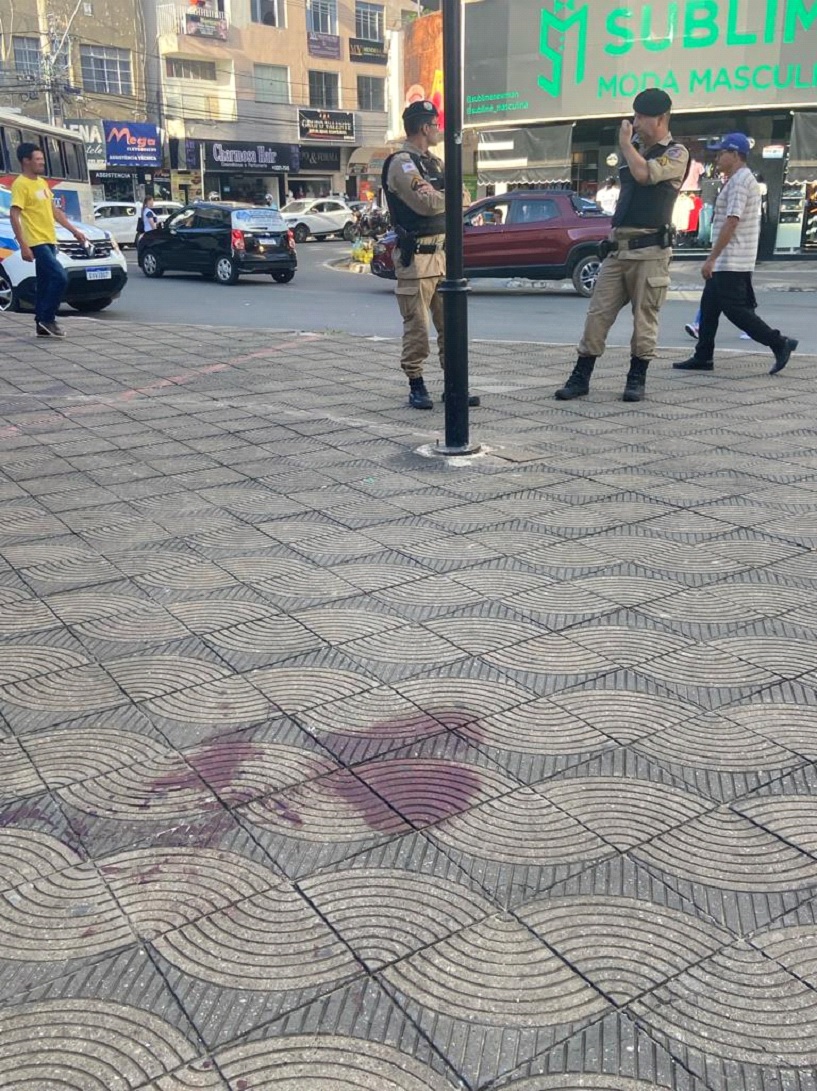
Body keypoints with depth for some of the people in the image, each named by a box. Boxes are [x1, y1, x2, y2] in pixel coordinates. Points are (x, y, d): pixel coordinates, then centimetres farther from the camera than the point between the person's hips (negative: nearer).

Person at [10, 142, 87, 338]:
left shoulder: (42, 182, 16)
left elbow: (54, 210, 24)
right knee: (60, 278, -17)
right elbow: (14, 216, -16)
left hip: (49, 241, 9)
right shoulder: (21, 184, -11)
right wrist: (23, 246, -23)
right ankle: (46, 318, -7)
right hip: (37, 242, -9)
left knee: (46, 283, 9)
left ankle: (43, 325, 13)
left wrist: (74, 231, 19)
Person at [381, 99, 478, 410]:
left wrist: (438, 196, -11)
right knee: (417, 326, -3)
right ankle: (416, 387, 6)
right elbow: (426, 203, -20)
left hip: (442, 253, 8)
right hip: (416, 256, -8)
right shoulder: (402, 163, -8)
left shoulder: (434, 162, 19)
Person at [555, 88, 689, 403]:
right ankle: (580, 378, 5)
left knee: (644, 318, -2)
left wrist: (625, 143, -4)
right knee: (597, 314, 1)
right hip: (618, 246, 6)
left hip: (650, 249, -6)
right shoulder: (636, 150, 21)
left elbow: (644, 174, -19)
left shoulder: (676, 153, -1)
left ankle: (636, 379, 9)